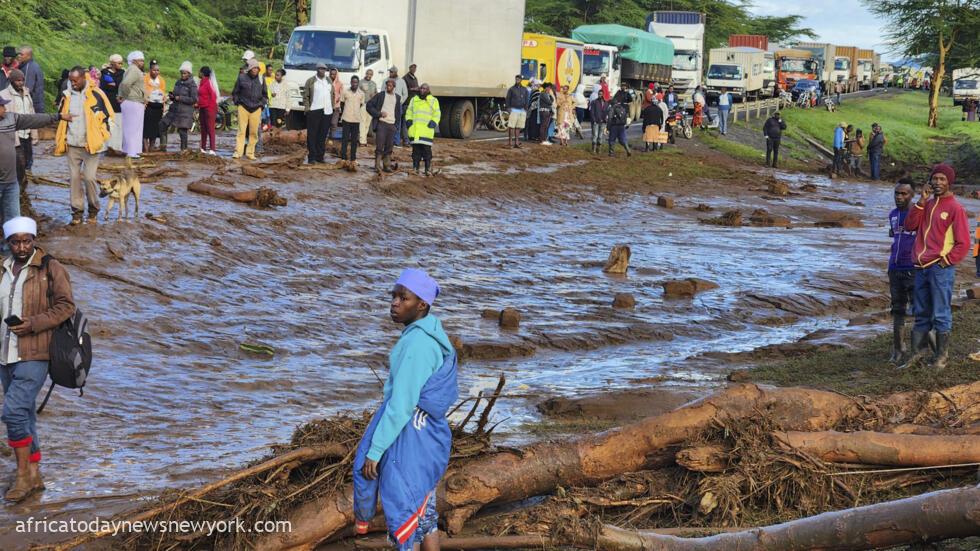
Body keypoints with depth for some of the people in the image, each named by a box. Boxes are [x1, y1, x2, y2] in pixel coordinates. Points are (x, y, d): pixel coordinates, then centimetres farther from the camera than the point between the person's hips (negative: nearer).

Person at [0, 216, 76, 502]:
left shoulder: (50, 268, -6)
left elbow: (66, 306, -9)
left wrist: (33, 324, -18)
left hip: (34, 354, -7)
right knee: (23, 415, 12)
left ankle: (24, 474, -6)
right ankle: (34, 476, 20)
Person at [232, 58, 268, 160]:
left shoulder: (261, 79, 7)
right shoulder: (242, 77, -1)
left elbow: (265, 94, 19)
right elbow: (235, 92, 10)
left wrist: (262, 104, 8)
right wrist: (237, 102, 3)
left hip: (256, 109, 2)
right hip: (243, 108, -2)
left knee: (254, 132, 1)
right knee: (241, 130, -8)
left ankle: (250, 153, 8)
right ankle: (238, 152, -9)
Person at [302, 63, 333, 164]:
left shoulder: (329, 81, 15)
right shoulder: (311, 81, 1)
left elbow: (332, 95, 20)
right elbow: (305, 96, 0)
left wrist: (332, 106, 10)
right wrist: (307, 108, -9)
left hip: (327, 111, 4)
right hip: (314, 111, -4)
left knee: (323, 135, 7)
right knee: (312, 135, -4)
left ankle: (320, 156, 13)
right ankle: (311, 157, -3)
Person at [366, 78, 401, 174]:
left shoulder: (397, 98, 14)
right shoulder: (380, 95, 3)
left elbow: (398, 112, 20)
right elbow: (369, 106, -2)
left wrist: (397, 124, 10)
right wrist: (379, 113, -11)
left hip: (392, 124, 4)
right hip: (381, 123, -4)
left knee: (389, 147, 5)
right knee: (380, 145, -10)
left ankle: (387, 166, 9)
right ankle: (377, 165, -9)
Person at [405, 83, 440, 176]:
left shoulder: (433, 101, 8)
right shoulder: (414, 100, 18)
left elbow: (437, 114, 6)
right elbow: (409, 112, 23)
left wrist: (433, 122, -8)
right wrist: (408, 120, 7)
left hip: (427, 130, -3)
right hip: (415, 130, 3)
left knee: (427, 150, -7)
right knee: (416, 150, 4)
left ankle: (428, 169, -3)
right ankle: (415, 168, 9)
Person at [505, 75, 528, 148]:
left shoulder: (524, 90, 12)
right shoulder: (511, 89, 4)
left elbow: (526, 101, 15)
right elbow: (507, 100, 3)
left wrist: (526, 110, 8)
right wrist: (508, 109, -7)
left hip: (522, 111, 3)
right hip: (513, 110, -3)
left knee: (518, 127, 4)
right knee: (511, 127, -8)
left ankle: (516, 142, 8)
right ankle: (510, 142, -7)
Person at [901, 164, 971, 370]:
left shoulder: (956, 208, -5)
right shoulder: (927, 205, 15)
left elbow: (963, 243, -7)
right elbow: (910, 225, 4)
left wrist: (946, 261, -11)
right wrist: (921, 202, -3)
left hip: (941, 268, -6)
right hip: (921, 268, 6)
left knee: (941, 315, -3)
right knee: (921, 314, 12)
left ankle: (941, 357, 3)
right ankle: (917, 352, 18)